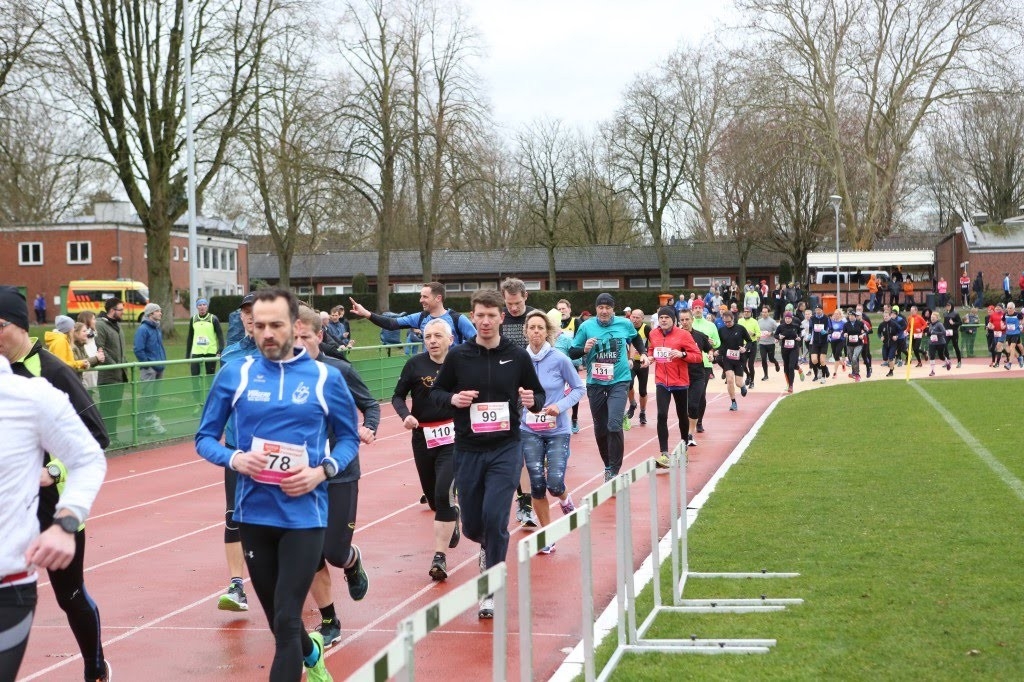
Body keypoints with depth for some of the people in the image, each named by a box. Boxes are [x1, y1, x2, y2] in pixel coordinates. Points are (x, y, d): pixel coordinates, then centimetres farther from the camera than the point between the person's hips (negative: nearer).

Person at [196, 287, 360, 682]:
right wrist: (234, 459, -14)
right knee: (278, 617, 18)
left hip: (304, 514, -2)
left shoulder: (326, 378, -1)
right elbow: (204, 438, 7)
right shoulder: (234, 374, 1)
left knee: (286, 622, -9)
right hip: (254, 513, 3)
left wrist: (323, 471, -12)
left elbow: (349, 438, 7)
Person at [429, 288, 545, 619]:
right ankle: (489, 546, 46)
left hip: (506, 448, -2)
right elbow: (436, 392, 8)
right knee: (472, 525, 9)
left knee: (495, 519, -13)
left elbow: (539, 394, 8)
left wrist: (533, 401, -16)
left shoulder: (517, 356, -1)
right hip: (468, 450, 2)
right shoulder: (458, 355, -1)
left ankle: (491, 590, 2)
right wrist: (452, 399, -14)